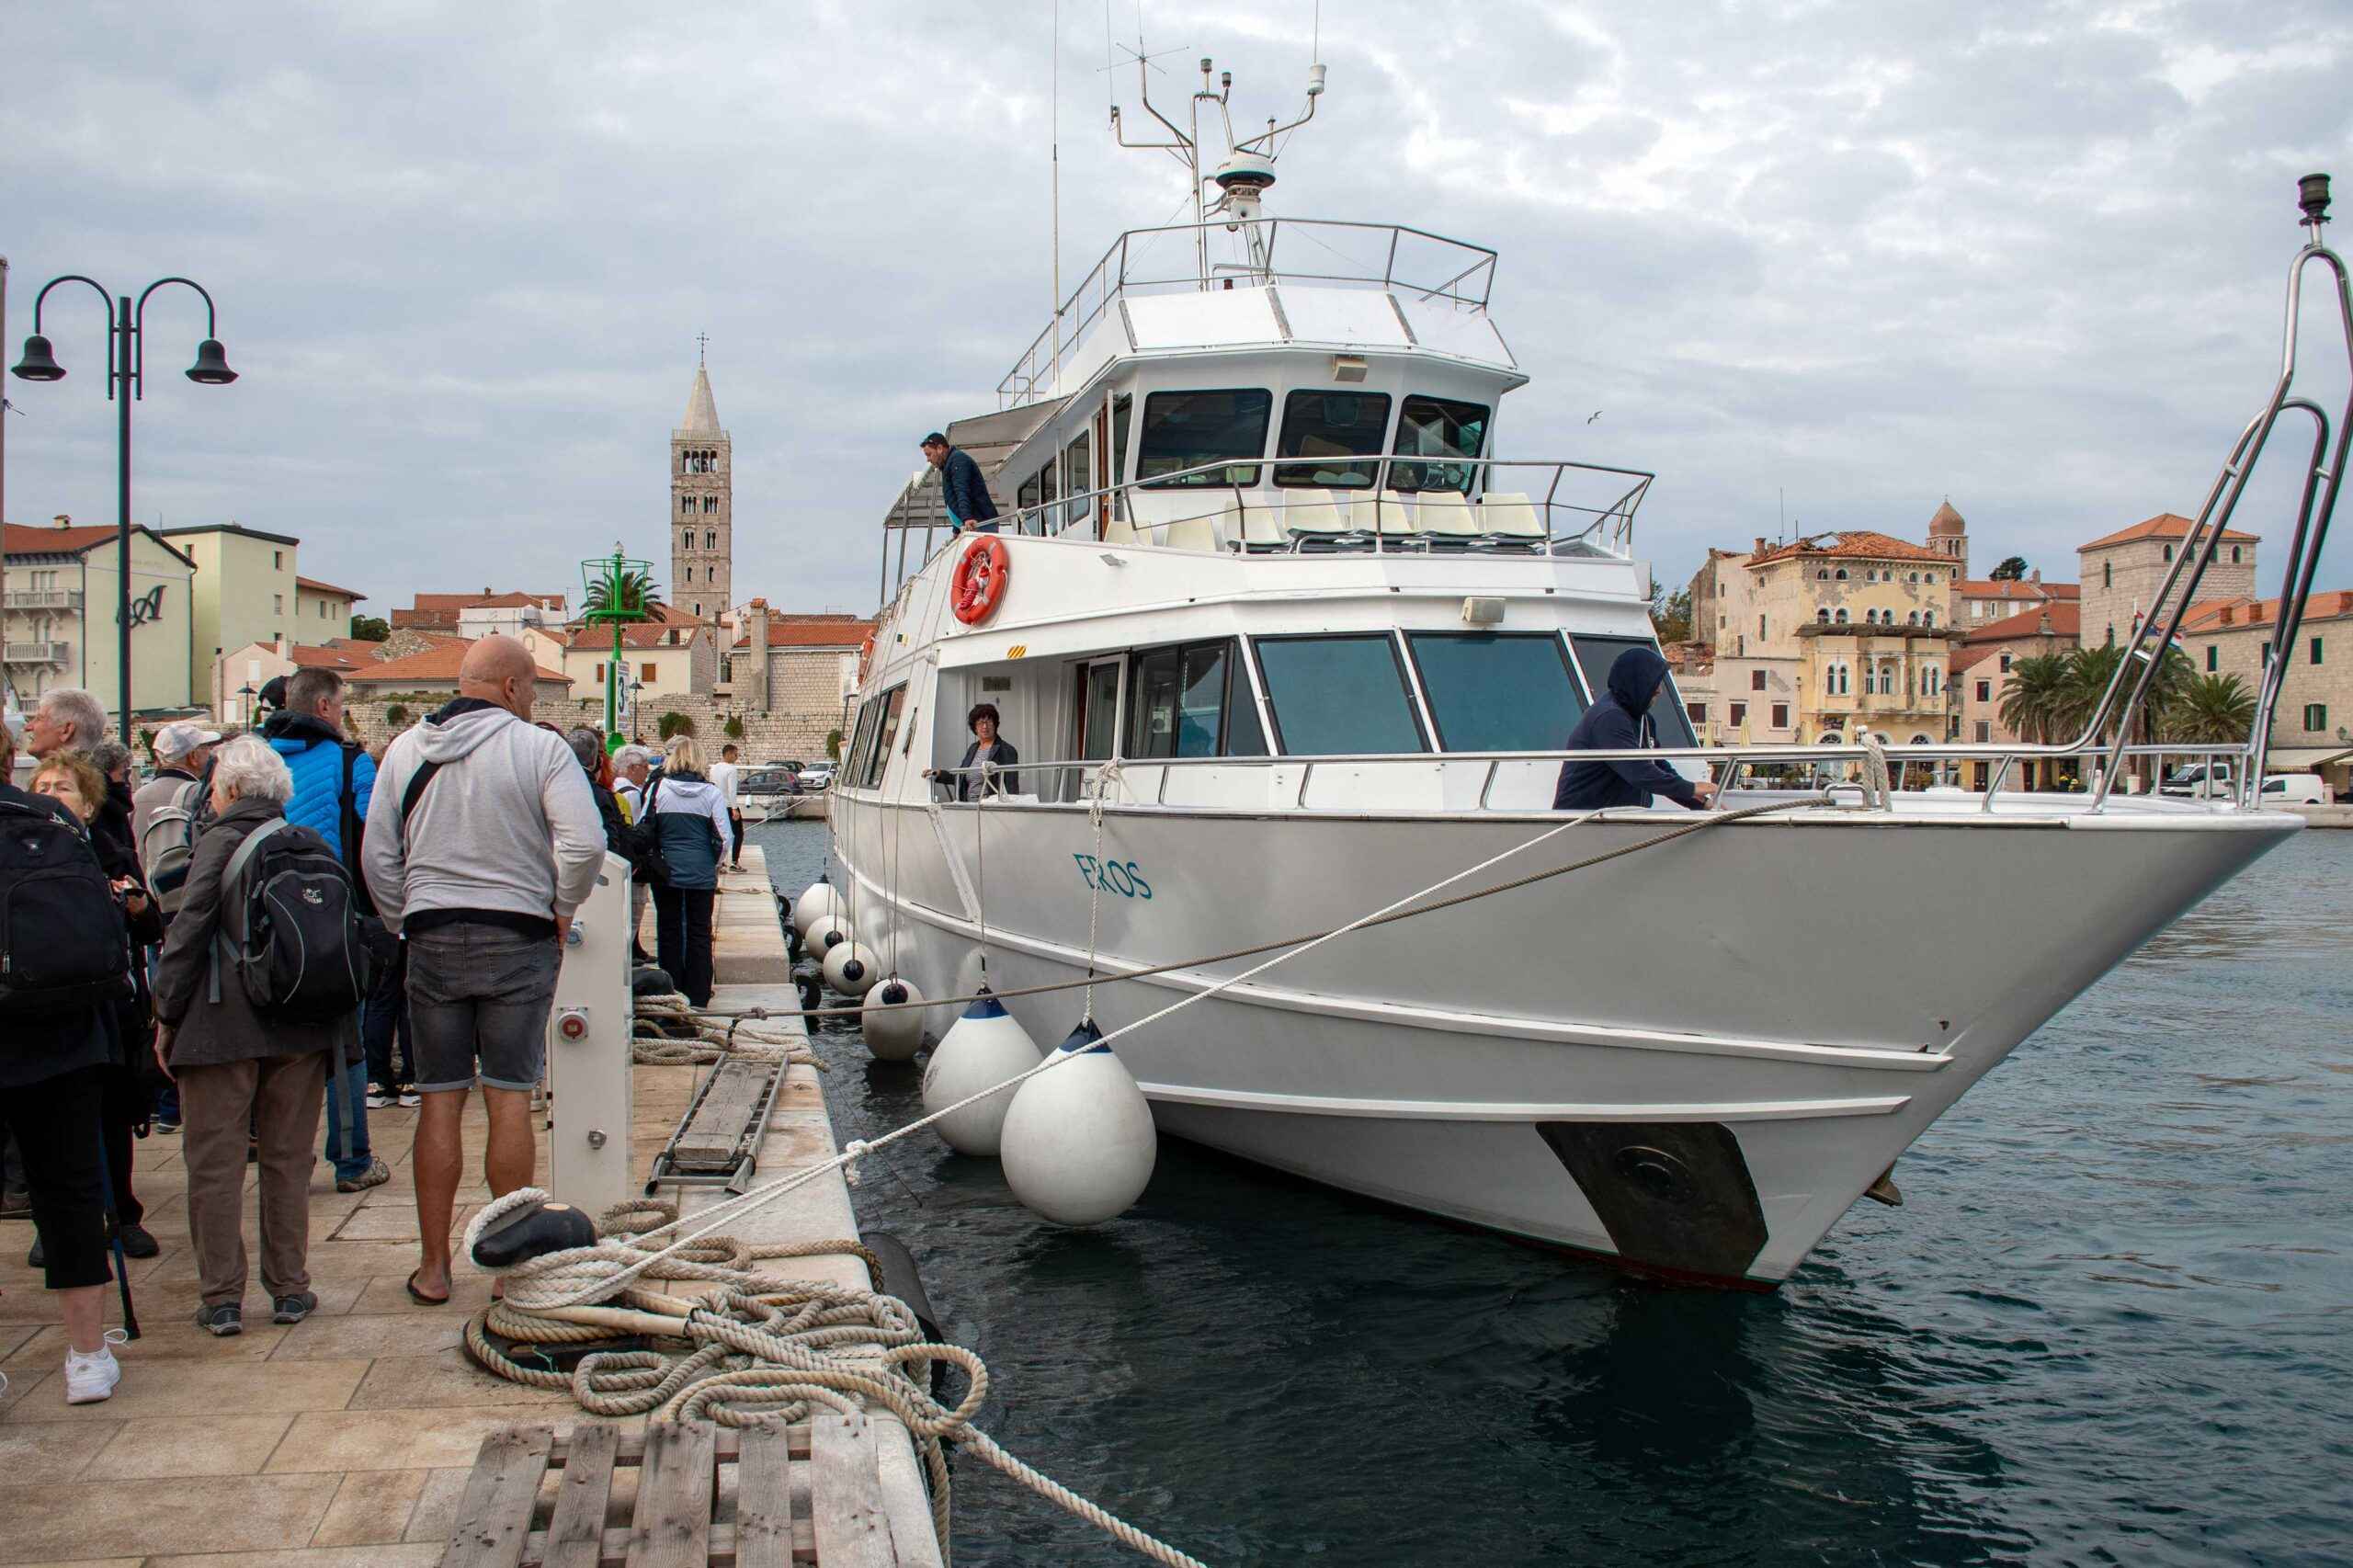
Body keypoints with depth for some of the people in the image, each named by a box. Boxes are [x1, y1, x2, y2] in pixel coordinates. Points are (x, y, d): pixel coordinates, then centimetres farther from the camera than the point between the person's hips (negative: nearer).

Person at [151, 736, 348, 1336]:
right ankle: (290, 1289, 14)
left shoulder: (220, 841, -6)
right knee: (287, 1160, 11)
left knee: (215, 1163, 3)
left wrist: (167, 1016, -3)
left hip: (223, 1025, -4)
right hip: (302, 1028, 4)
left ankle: (221, 1298, 5)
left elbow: (189, 932, -9)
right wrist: (327, 1007, 17)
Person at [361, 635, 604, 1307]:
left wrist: (407, 924, 16)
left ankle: (433, 1267, 13)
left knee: (439, 1101, 8)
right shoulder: (540, 748, -7)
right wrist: (560, 911, 0)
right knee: (510, 1100, 3)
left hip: (433, 941, 3)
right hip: (517, 941, -3)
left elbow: (377, 856, 7)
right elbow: (585, 844, -15)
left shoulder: (406, 750, 6)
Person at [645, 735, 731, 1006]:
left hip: (666, 872, 0)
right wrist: (714, 866, 13)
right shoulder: (710, 792, -4)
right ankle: (698, 996, 9)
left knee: (668, 931, 10)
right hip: (701, 873, 0)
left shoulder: (658, 788, -4)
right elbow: (723, 837, -3)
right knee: (699, 933, 8)